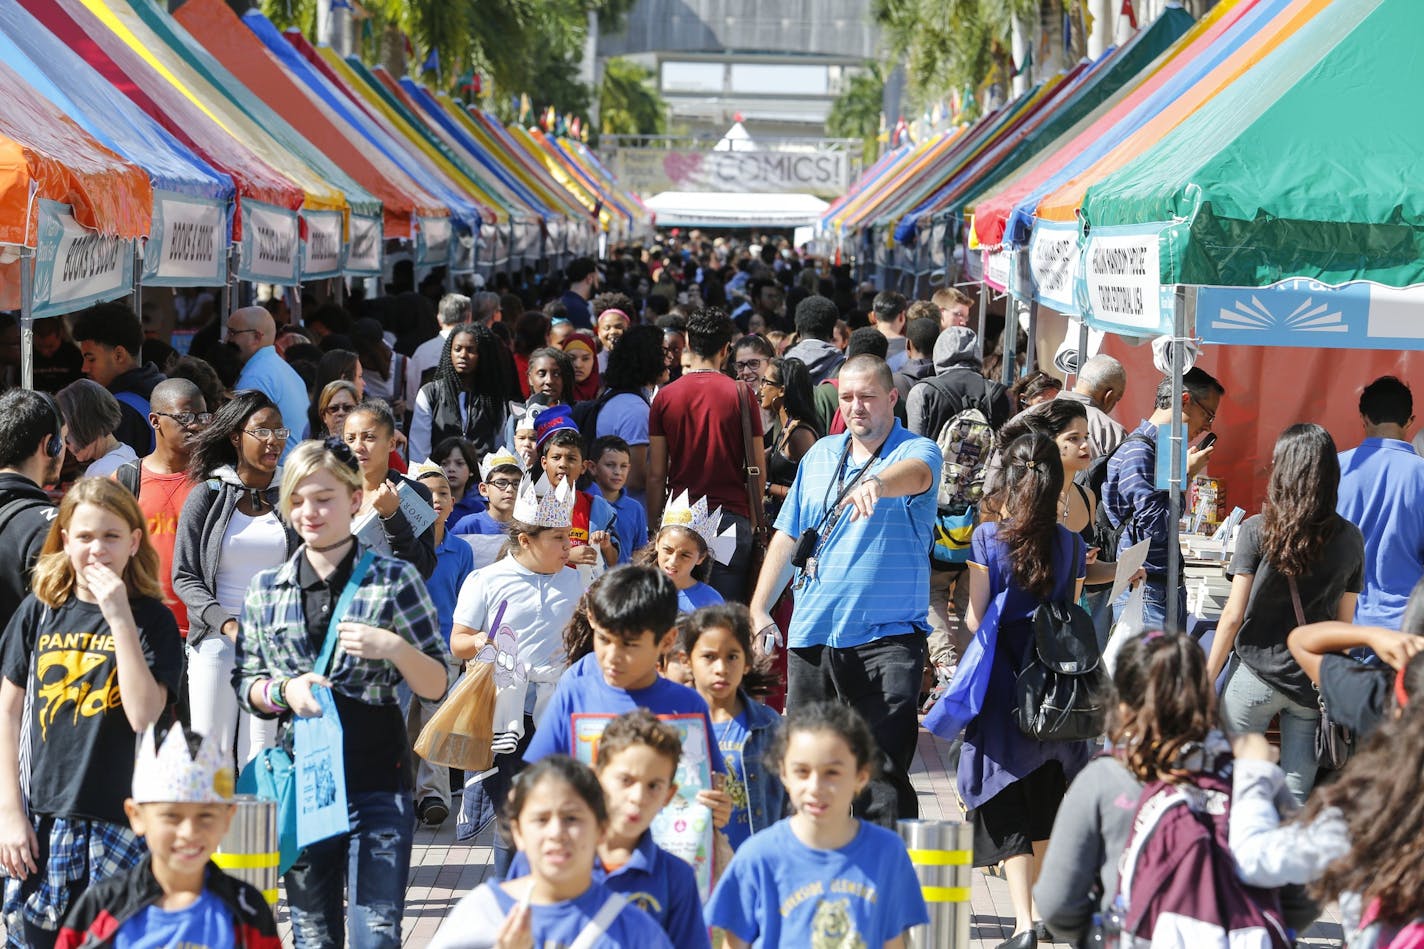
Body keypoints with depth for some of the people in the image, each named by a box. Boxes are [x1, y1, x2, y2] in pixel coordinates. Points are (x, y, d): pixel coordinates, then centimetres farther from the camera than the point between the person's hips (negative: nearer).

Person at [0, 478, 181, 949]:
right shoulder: (39, 611, 4)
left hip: (120, 821, -2)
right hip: (44, 817, 3)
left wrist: (120, 618, -18)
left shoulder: (152, 618, -3)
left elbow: (143, 715, -17)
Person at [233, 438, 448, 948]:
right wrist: (284, 691, -8)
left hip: (376, 777, -3)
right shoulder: (266, 589, 8)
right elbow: (244, 685, 12)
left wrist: (393, 648, -18)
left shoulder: (394, 579, -1)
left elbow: (436, 686, 0)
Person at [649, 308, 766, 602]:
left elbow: (656, 475, 3)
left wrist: (654, 526, 10)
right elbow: (757, 471, 0)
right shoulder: (741, 395, -1)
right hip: (732, 515, -1)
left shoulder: (665, 396, 2)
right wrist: (756, 522, 9)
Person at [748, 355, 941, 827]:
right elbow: (787, 536, 19)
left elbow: (915, 474, -28)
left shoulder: (917, 451, -2)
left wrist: (876, 483, -50)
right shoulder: (821, 455, 14)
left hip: (887, 637, -5)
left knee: (883, 769, -9)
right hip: (811, 634, 5)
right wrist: (757, 609, 13)